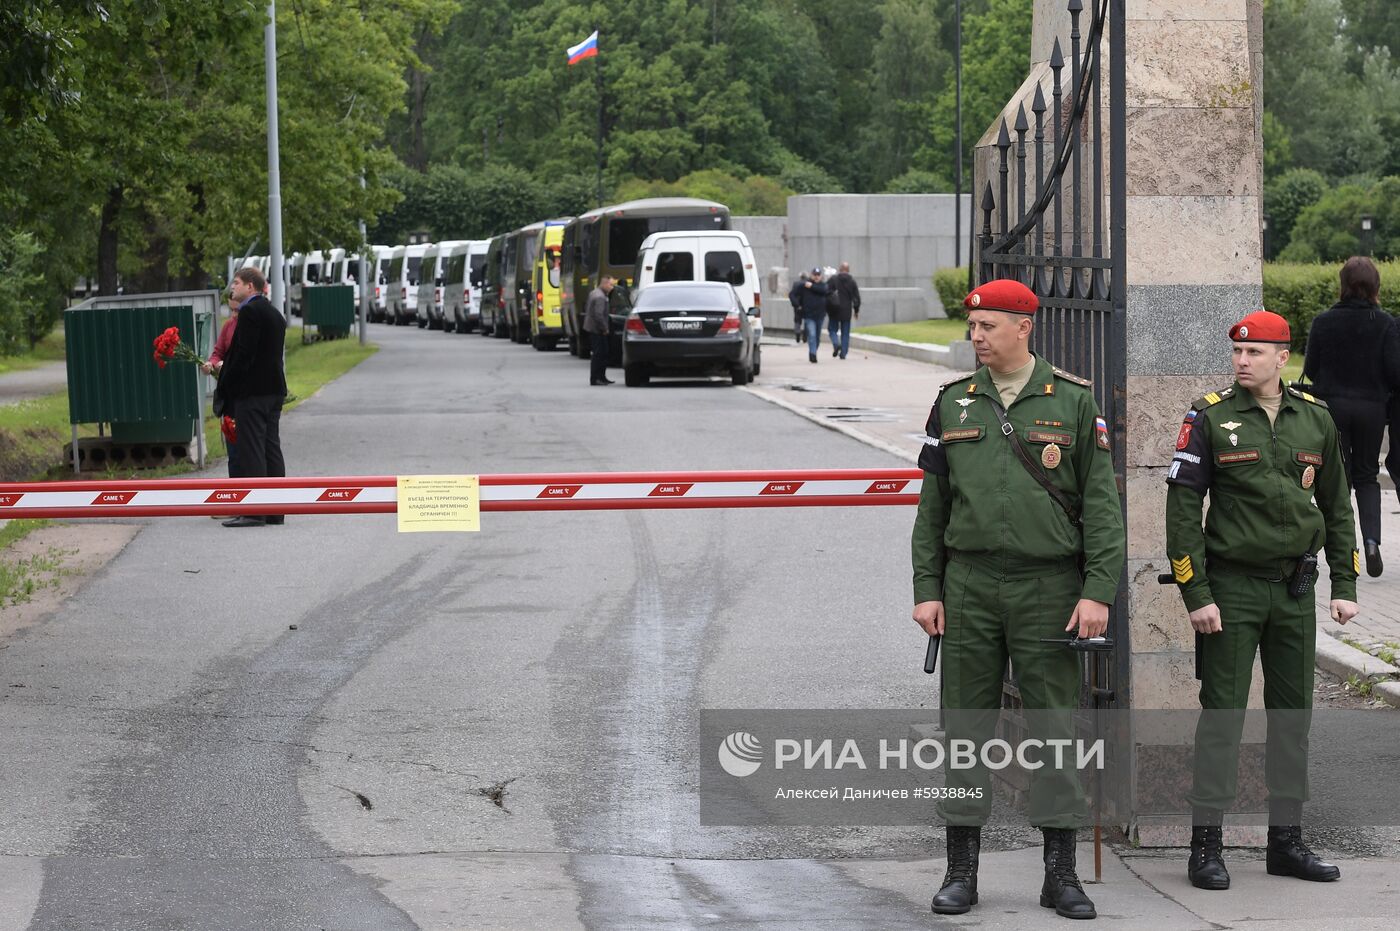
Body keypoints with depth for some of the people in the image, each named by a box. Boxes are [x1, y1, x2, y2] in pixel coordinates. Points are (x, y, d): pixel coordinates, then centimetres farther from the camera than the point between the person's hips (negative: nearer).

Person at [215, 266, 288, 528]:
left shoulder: (249, 311, -13)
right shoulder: (274, 313, 16)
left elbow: (244, 353, -18)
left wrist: (226, 386, -12)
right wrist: (224, 367, 20)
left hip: (252, 391, -9)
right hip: (274, 388, 9)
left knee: (251, 450, -8)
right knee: (271, 449, 10)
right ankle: (275, 511, 11)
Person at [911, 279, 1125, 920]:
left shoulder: (1074, 402, 1)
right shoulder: (953, 404, 8)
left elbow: (1102, 503, -1)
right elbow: (932, 505, 11)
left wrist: (1098, 592, -9)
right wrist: (926, 591, 4)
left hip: (1049, 586, -2)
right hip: (969, 585, 2)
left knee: (1055, 725, 1)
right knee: (966, 727, 4)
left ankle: (1060, 873, 7)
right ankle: (961, 872, 10)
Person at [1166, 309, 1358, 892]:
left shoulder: (1316, 420, 7)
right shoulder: (1210, 418, -5)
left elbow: (1336, 507, 14)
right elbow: (1182, 509, -7)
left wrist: (1345, 586, 8)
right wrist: (1196, 595, -12)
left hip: (1294, 590, 4)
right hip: (1231, 587, -4)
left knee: (1293, 713, 8)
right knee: (1222, 713, -3)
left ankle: (1286, 842, 16)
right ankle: (1206, 845, 2)